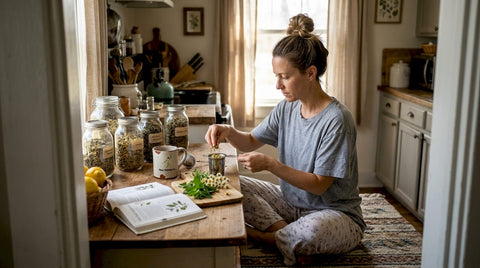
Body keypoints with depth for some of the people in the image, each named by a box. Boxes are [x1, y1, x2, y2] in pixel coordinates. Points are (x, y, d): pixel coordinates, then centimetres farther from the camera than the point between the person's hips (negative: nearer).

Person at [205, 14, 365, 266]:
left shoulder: (336, 120, -23)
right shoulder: (286, 108, -1)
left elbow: (319, 185, -22)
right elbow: (251, 141, 10)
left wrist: (270, 164, -30)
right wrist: (228, 131, -12)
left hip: (336, 212, -6)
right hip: (292, 201, 7)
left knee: (312, 231, -40)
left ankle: (254, 235, -10)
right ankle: (288, 234, -12)